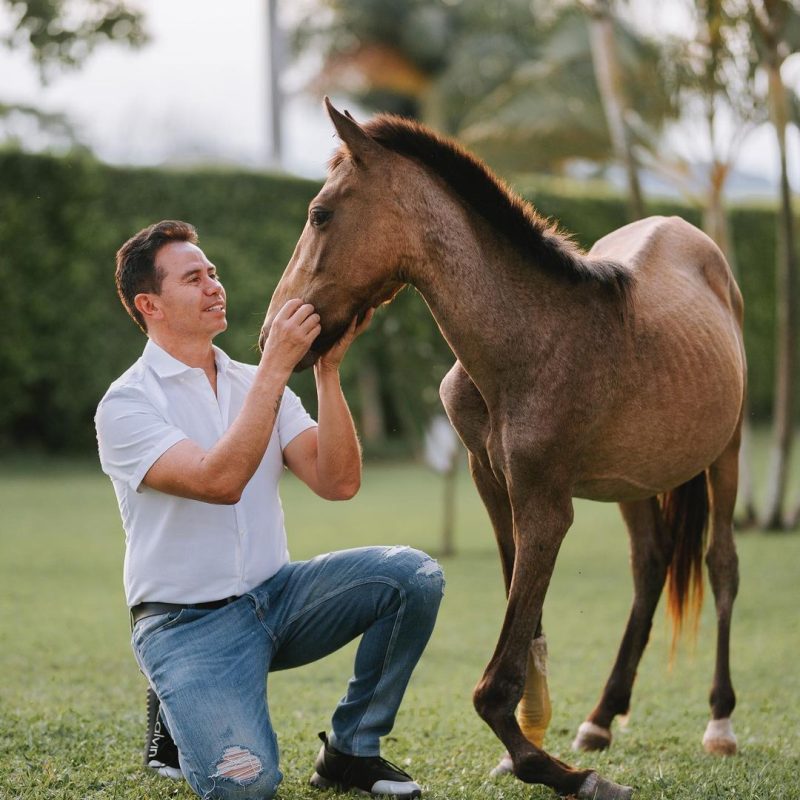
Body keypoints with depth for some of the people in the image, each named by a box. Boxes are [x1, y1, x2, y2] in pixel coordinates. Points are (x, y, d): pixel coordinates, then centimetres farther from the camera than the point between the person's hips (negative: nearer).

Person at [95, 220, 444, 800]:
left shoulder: (256, 384, 10)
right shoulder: (127, 403, -10)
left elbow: (337, 482, -4)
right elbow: (220, 481, -27)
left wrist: (328, 370, -14)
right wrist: (276, 367, -27)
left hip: (277, 598, 6)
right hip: (189, 623, -6)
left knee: (414, 575, -17)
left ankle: (351, 751, -1)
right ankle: (177, 711, 9)